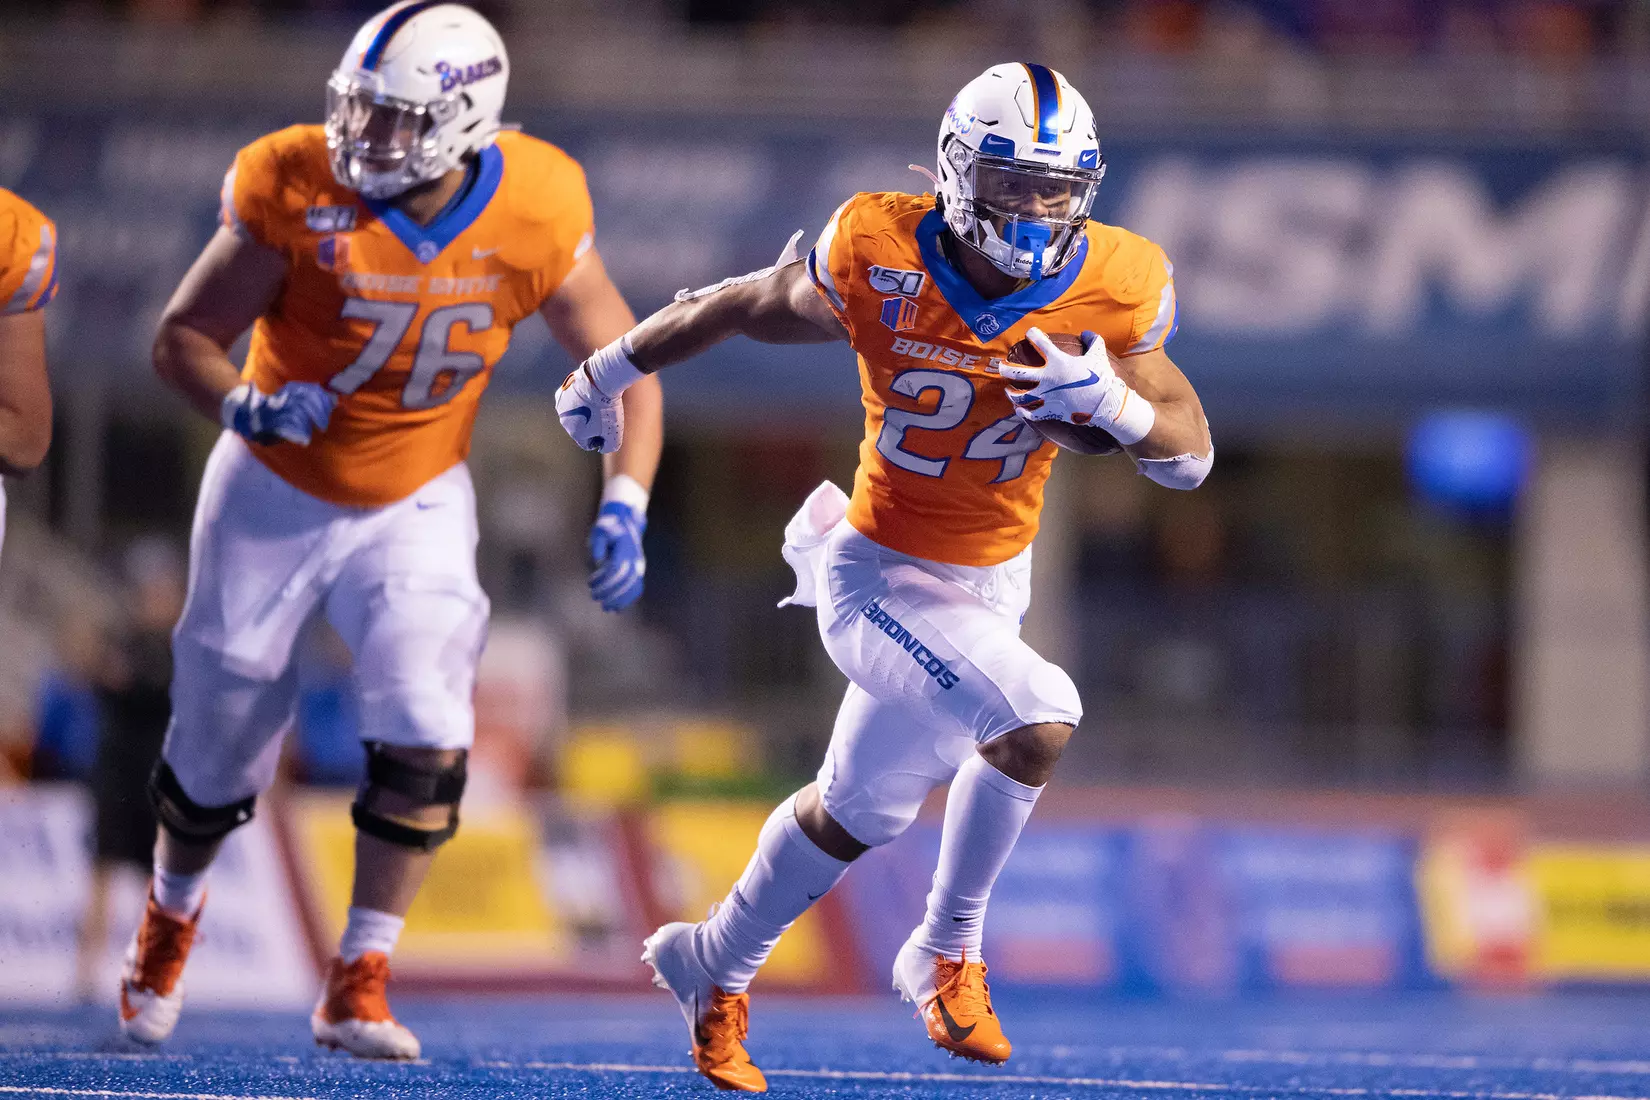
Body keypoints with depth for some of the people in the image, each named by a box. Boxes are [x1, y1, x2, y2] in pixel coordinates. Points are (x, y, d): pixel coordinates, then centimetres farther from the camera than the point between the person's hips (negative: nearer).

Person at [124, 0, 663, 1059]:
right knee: (221, 744, 11)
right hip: (277, 495, -1)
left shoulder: (534, 220, -19)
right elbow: (182, 335, -15)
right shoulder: (300, 192, -24)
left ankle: (357, 988, -6)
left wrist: (625, 507, -21)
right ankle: (171, 917, 43)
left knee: (426, 734, -18)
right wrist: (247, 403, -36)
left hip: (416, 505, 1)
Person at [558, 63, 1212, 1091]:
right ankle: (948, 953, -5)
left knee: (859, 811, 22)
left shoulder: (1109, 288, -13)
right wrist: (614, 367, 12)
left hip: (990, 584, 5)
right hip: (879, 575, -5)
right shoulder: (880, 261, -21)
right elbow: (752, 303, -2)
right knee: (1037, 720, -28)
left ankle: (715, 968, 46)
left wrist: (1110, 400, -28)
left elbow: (1192, 455, -7)